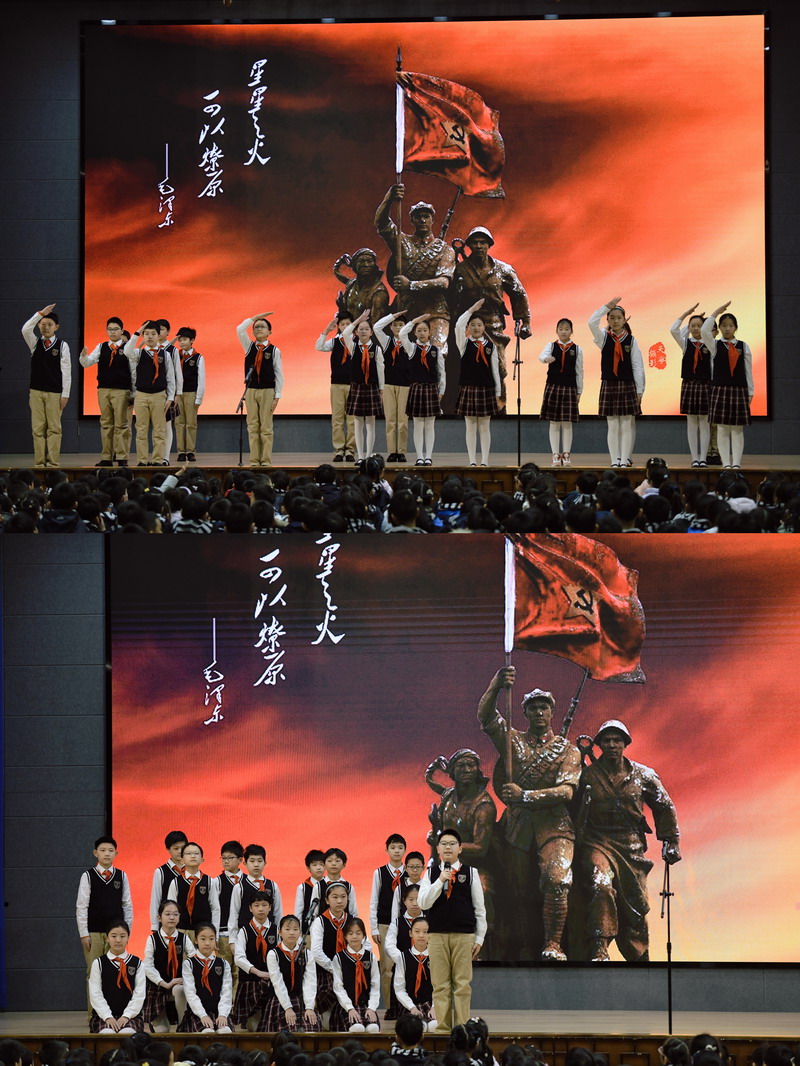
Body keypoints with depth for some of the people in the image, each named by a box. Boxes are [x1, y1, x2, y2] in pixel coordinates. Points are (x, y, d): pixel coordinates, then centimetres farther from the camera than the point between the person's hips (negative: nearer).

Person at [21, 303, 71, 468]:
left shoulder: (62, 346, 1)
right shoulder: (35, 343, 8)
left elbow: (66, 371, -1)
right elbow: (25, 329, -12)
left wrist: (65, 394, -6)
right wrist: (40, 313, -18)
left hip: (55, 392, -3)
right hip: (36, 392, 3)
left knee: (54, 428, -2)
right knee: (37, 428, 1)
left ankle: (53, 462, -1)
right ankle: (39, 462, 3)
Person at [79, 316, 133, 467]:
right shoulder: (101, 347, 10)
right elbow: (87, 363, 4)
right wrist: (83, 355, -18)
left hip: (121, 390, -4)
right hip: (103, 390, 4)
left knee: (121, 424, -2)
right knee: (106, 424, 7)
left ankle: (122, 458, 0)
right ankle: (106, 457, 10)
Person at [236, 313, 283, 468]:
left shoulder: (274, 351, 1)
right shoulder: (249, 347, 10)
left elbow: (279, 375, 0)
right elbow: (240, 329, -2)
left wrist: (277, 396, -6)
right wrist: (255, 317, 3)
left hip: (267, 391, -3)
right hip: (251, 390, 3)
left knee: (266, 427, -2)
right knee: (252, 426, 2)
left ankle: (266, 460, 0)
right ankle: (254, 460, 3)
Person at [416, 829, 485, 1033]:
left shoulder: (470, 873, 5)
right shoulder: (431, 873, 8)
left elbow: (479, 908, 7)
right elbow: (423, 903, -3)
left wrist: (479, 938, 4)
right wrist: (440, 881, -13)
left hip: (464, 936, -1)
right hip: (437, 935, 1)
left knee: (462, 984, -2)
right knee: (440, 984, 1)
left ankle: (462, 1027, 2)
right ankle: (442, 1026, 5)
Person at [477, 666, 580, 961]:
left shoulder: (567, 750, 7)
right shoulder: (513, 741, 12)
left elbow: (566, 791, -7)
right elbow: (485, 716, -4)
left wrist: (525, 796, -17)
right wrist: (496, 685, -21)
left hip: (554, 828, -3)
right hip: (518, 827, 3)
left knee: (556, 881, -25)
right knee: (520, 893, 3)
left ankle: (552, 945, -19)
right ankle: (525, 953, 11)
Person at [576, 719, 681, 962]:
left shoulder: (643, 776, 8)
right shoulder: (588, 775, 1)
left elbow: (664, 807, 17)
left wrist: (671, 842, 14)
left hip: (631, 848, 3)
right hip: (597, 843, -3)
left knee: (635, 908, 6)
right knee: (601, 886, -30)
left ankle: (639, 959, 22)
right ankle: (598, 952, -35)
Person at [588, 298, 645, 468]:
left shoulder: (631, 341, 1)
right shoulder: (604, 338, 5)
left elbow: (638, 366, 0)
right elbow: (592, 322, -13)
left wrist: (639, 390, -4)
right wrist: (608, 306, -15)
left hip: (627, 385, -1)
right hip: (609, 384, 1)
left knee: (627, 425, -3)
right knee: (612, 426, 1)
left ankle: (625, 459, -1)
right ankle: (615, 460, 2)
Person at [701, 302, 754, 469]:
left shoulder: (744, 347, 7)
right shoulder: (715, 345, 5)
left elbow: (748, 371, 7)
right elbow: (704, 331, -14)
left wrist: (750, 392, 4)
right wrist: (717, 312, -10)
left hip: (739, 391, 1)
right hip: (720, 390, -1)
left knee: (737, 429, 0)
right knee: (722, 429, -2)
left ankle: (736, 463, -1)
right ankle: (726, 463, -1)